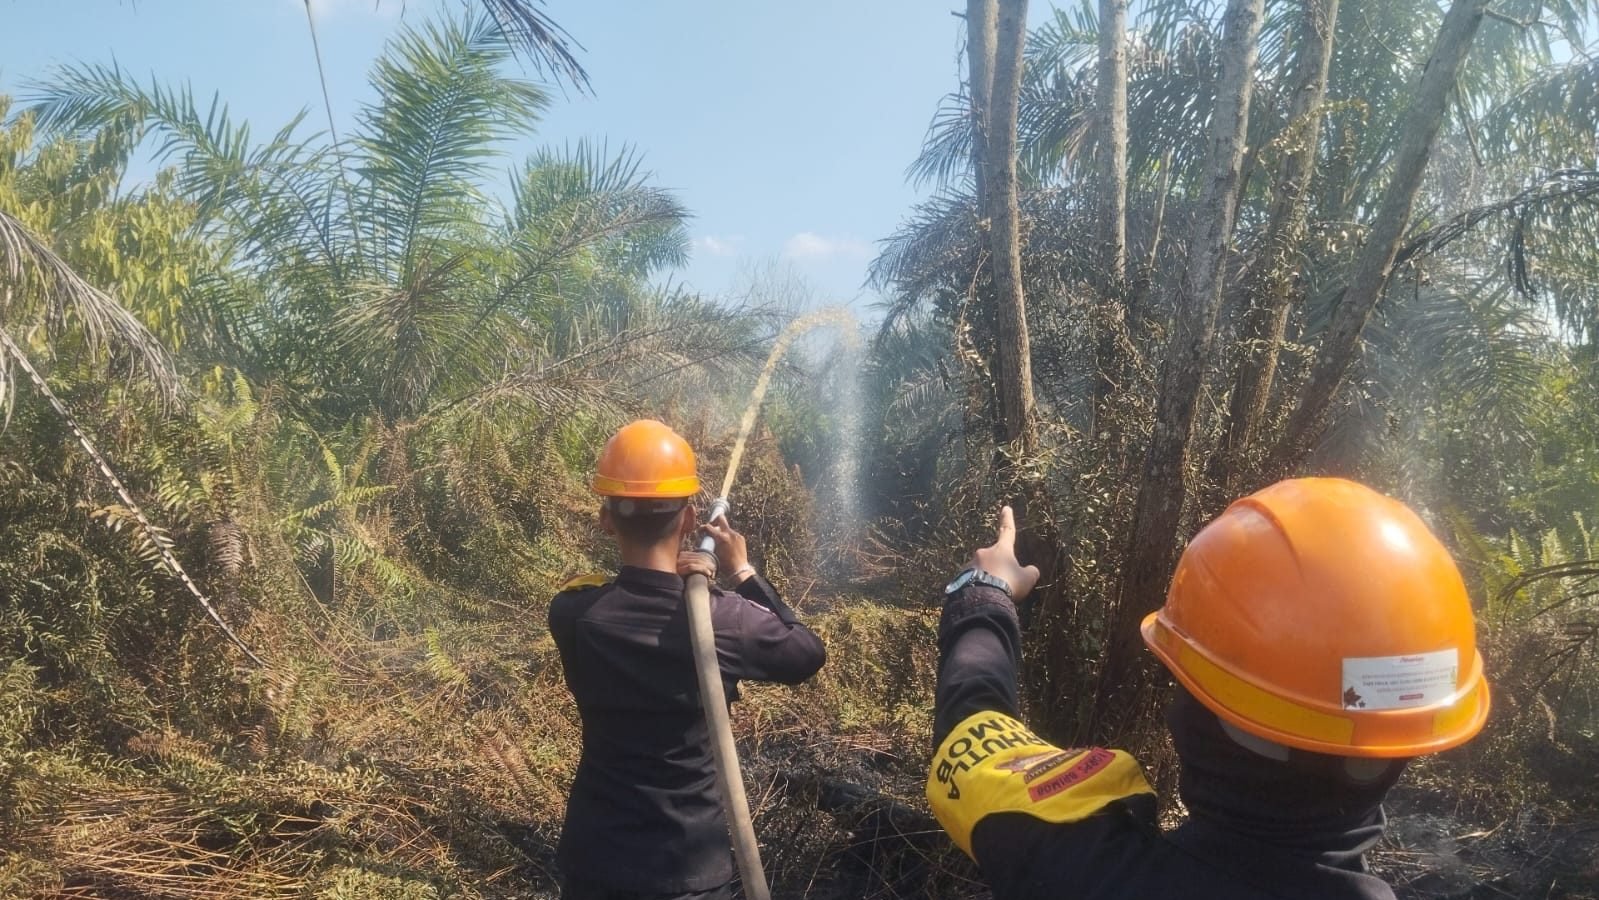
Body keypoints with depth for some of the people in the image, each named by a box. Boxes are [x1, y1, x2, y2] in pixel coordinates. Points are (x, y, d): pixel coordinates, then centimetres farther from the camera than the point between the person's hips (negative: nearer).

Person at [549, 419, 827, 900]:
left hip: (596, 859, 1)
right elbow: (810, 654, 0)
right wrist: (743, 572, 4)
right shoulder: (729, 621, -20)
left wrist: (669, 576, -9)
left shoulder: (573, 613, -17)